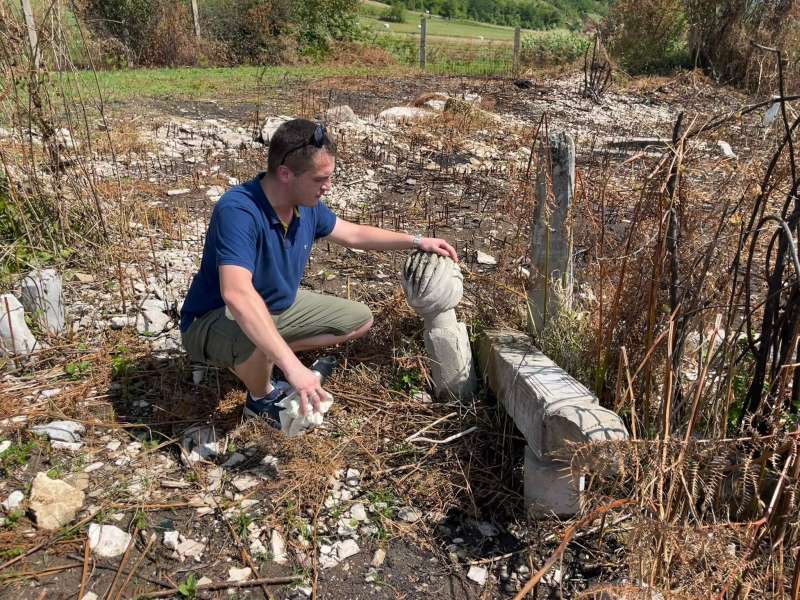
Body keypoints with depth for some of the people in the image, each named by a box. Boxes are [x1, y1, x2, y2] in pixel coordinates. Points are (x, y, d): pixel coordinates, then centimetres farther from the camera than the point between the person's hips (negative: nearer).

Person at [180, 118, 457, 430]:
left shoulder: (307, 205, -11)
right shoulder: (238, 211, -37)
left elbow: (353, 234, 9)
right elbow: (237, 295, -50)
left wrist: (418, 241, 8)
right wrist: (292, 366, -56)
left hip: (278, 307, 8)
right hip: (215, 319, -7)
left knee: (359, 319, 9)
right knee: (257, 344, -42)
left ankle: (270, 355, 6)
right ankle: (262, 398, -5)